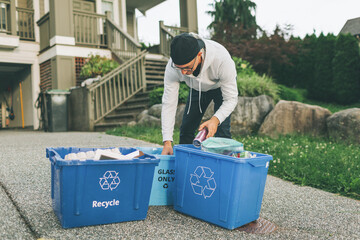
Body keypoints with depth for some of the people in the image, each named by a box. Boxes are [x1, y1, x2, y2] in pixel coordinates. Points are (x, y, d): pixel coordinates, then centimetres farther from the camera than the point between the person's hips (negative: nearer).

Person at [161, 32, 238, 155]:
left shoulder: (221, 58, -42)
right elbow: (168, 104, -28)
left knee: (221, 131, -17)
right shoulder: (172, 67, -34)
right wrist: (167, 142, -33)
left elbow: (231, 99, -32)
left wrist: (215, 119, -51)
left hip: (221, 86, -3)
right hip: (197, 89, 3)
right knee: (186, 129, 1)